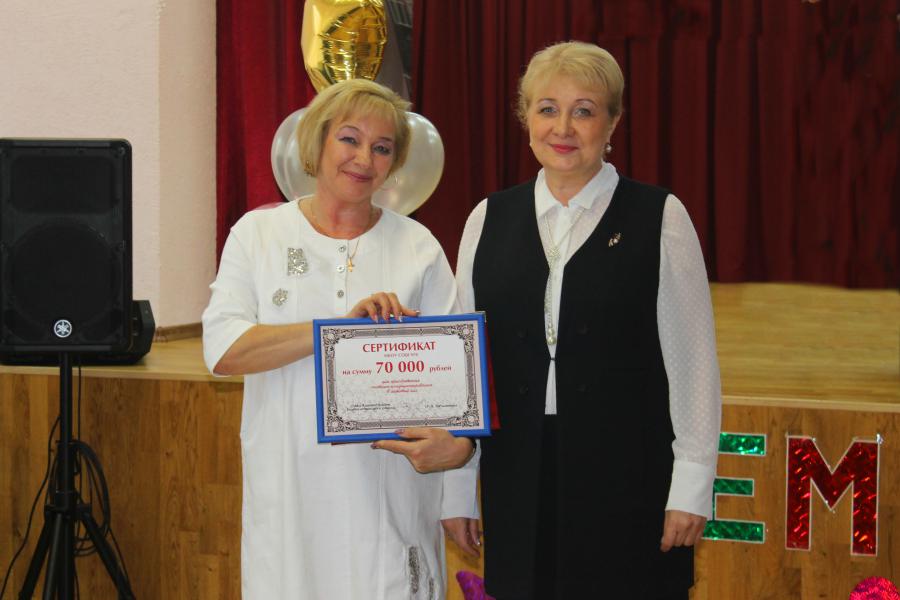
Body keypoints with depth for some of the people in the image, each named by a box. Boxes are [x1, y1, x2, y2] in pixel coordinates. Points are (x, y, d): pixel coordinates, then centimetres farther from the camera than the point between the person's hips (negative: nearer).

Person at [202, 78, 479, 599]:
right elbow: (224, 350, -8)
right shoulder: (259, 234, 5)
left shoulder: (418, 247, 6)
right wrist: (340, 327, -19)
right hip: (290, 489, 0)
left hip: (391, 488, 0)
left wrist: (462, 441, -20)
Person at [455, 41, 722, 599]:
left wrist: (691, 486, -6)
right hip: (520, 478, 3)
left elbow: (692, 363, -2)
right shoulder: (489, 219, 7)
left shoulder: (660, 217, -2)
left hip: (628, 476, -3)